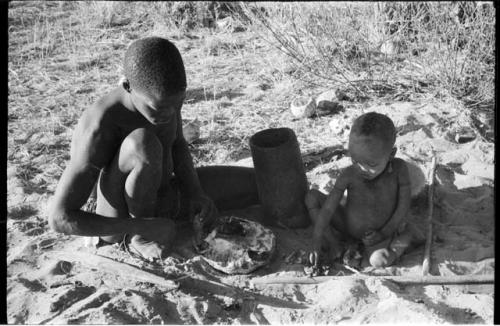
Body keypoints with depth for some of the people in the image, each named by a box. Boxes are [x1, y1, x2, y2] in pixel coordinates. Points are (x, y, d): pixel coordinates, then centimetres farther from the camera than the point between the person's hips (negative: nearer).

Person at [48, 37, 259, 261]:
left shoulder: (164, 93, -14)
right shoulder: (99, 128, -33)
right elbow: (60, 218, -31)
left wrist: (195, 193, -12)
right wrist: (145, 226, -32)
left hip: (162, 197, 5)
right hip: (120, 225, -5)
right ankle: (140, 237, -14)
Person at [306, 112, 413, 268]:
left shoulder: (399, 168, -22)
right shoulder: (349, 175, -22)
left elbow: (403, 204, -13)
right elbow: (327, 209, -21)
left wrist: (384, 233, -16)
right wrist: (317, 244, -22)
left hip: (379, 232, -2)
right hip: (347, 226, 2)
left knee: (379, 261, -34)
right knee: (312, 196, -11)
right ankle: (336, 245, -14)